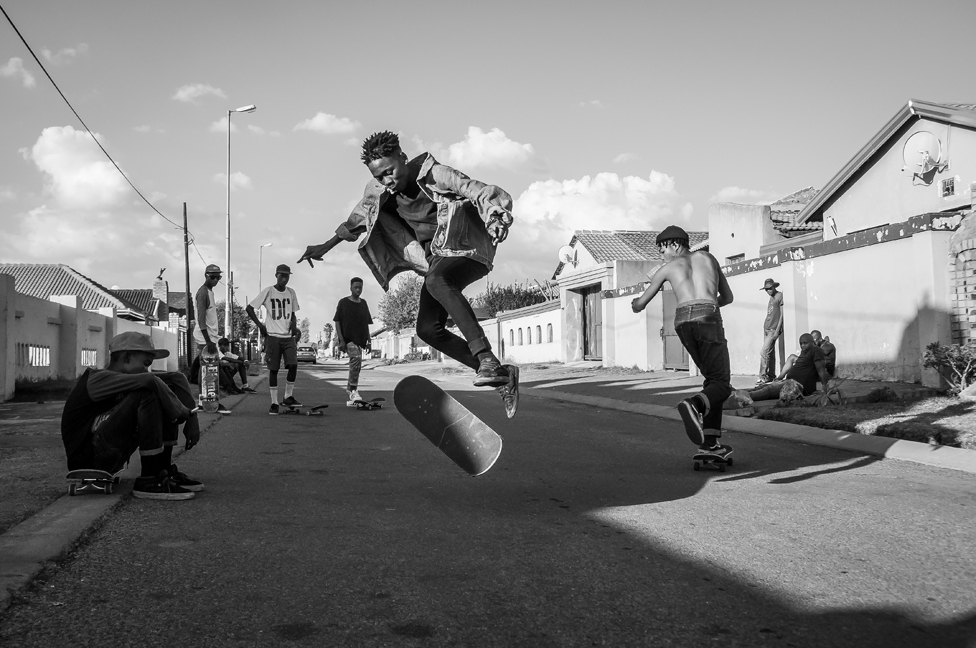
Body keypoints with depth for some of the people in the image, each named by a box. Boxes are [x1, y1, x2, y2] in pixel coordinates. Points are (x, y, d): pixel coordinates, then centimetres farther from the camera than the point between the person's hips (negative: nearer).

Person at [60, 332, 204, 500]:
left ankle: (165, 469, 2)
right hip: (87, 460, -9)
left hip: (111, 458, 9)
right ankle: (149, 481, -23)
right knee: (147, 394, -26)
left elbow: (177, 378, 11)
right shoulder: (98, 379, -16)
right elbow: (149, 380, -34)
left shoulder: (123, 379, 11)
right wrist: (185, 414, -24)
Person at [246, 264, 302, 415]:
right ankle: (274, 403, 7)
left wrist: (294, 326, -1)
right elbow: (249, 308, -1)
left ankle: (288, 397, 5)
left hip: (288, 336, 3)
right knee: (273, 369, 0)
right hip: (272, 336, -3)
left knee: (293, 364, -11)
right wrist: (260, 325, -5)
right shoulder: (268, 292, -4)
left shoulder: (291, 293, 9)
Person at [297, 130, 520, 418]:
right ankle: (501, 375, -5)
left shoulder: (434, 174, -19)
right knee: (427, 329, -9)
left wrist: (496, 216, -51)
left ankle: (486, 358, -44)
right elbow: (356, 221, 19)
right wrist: (325, 247, 24)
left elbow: (487, 195, -29)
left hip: (467, 245, -7)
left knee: (437, 281, -39)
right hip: (436, 256, 7)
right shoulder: (379, 191, 0)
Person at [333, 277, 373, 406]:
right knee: (356, 357, -29)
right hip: (347, 339, -6)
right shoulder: (343, 302, -2)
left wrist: (368, 340, 10)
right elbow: (337, 322, -4)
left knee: (356, 365, 9)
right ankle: (353, 391, -27)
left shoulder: (363, 303, 12)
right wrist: (341, 340, -12)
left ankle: (351, 398, 20)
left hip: (359, 339, 6)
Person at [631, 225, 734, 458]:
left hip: (683, 322, 2)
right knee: (721, 385, 0)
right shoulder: (708, 257, 26)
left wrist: (636, 304, 53)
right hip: (708, 320, -2)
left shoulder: (667, 268, 22)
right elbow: (728, 297, 32)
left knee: (713, 379, 18)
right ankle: (693, 405, -35)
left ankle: (710, 441, 8)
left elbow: (640, 304, 29)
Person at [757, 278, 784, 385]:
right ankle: (771, 375, 14)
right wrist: (765, 328, 12)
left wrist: (777, 330, -13)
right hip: (766, 328, 8)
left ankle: (762, 376, -12)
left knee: (764, 352, -14)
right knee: (770, 353, 10)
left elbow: (782, 314, -9)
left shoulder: (780, 296, -6)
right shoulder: (771, 298, 17)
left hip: (774, 329, -8)